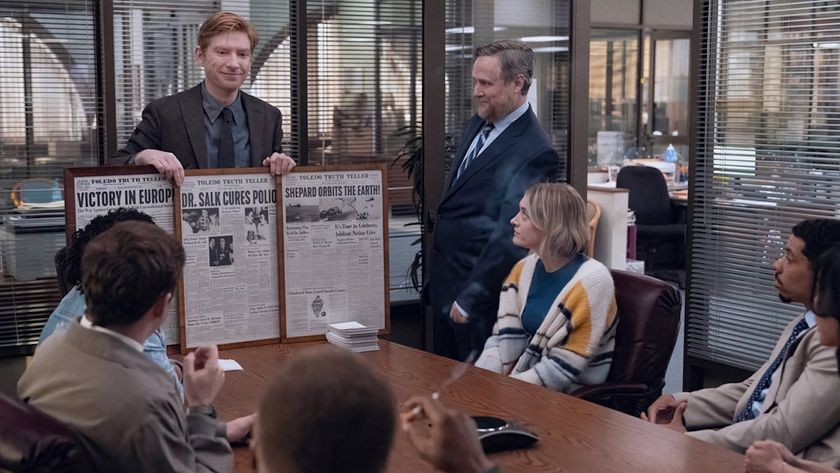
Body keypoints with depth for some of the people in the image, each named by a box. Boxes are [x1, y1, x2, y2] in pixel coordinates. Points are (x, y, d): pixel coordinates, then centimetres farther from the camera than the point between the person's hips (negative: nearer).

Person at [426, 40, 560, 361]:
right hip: (443, 284, 9)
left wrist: (469, 298, -20)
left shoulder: (535, 153, -20)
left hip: (479, 290, -9)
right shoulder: (477, 126, 9)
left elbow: (510, 236, -22)